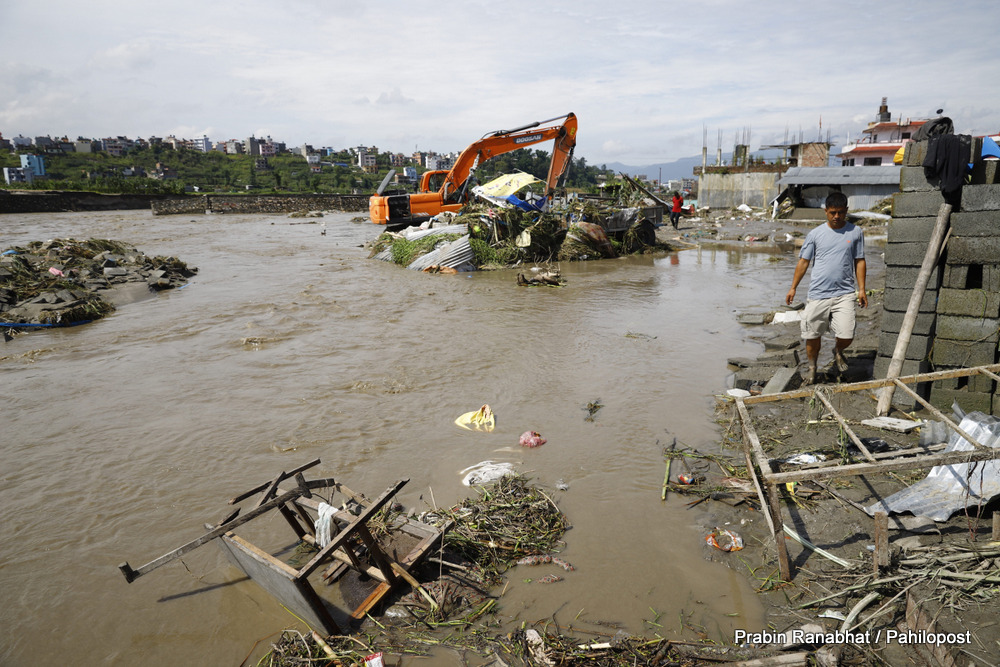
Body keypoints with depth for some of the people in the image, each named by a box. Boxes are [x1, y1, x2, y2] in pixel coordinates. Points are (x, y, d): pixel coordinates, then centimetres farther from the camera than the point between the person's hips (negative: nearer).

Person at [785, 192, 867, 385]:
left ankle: (838, 351, 26)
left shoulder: (856, 232, 6)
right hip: (818, 293, 0)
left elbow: (859, 261, 11)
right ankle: (812, 367, 29)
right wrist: (793, 288, 7)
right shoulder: (815, 234, 3)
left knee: (847, 335, -9)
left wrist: (861, 289, 7)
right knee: (813, 334, 6)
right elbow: (803, 262, 8)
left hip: (844, 293, 0)